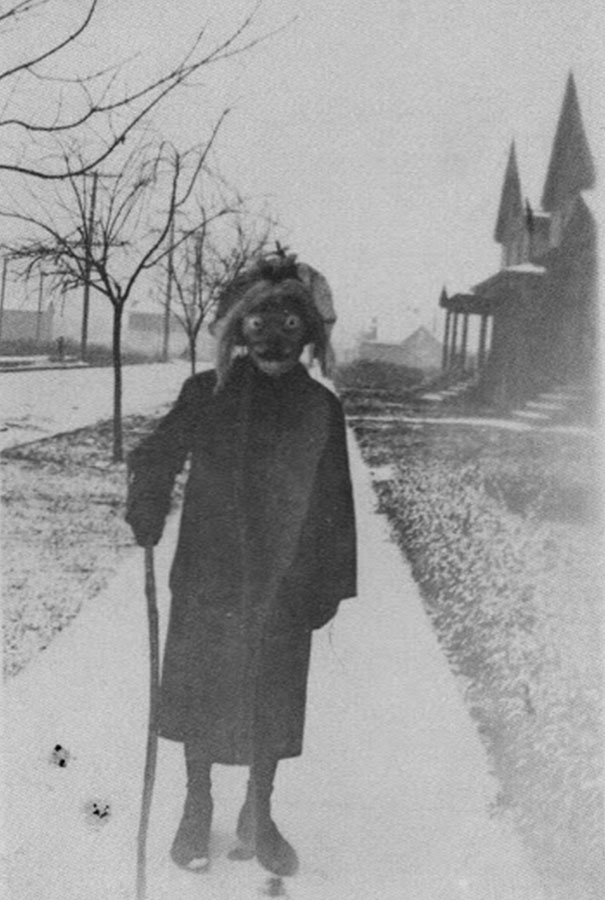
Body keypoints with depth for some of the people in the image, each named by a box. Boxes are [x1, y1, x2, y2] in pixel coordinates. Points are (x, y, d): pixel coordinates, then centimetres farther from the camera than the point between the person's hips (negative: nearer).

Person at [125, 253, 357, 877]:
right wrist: (146, 512, -14)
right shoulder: (206, 393, -2)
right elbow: (157, 456, 4)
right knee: (202, 691, 10)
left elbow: (334, 500, 3)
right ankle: (196, 813, 30)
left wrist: (331, 582, 0)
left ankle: (258, 816, 30)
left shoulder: (320, 408, 0)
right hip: (208, 576, 0)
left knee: (274, 698, 10)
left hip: (285, 583, 1)